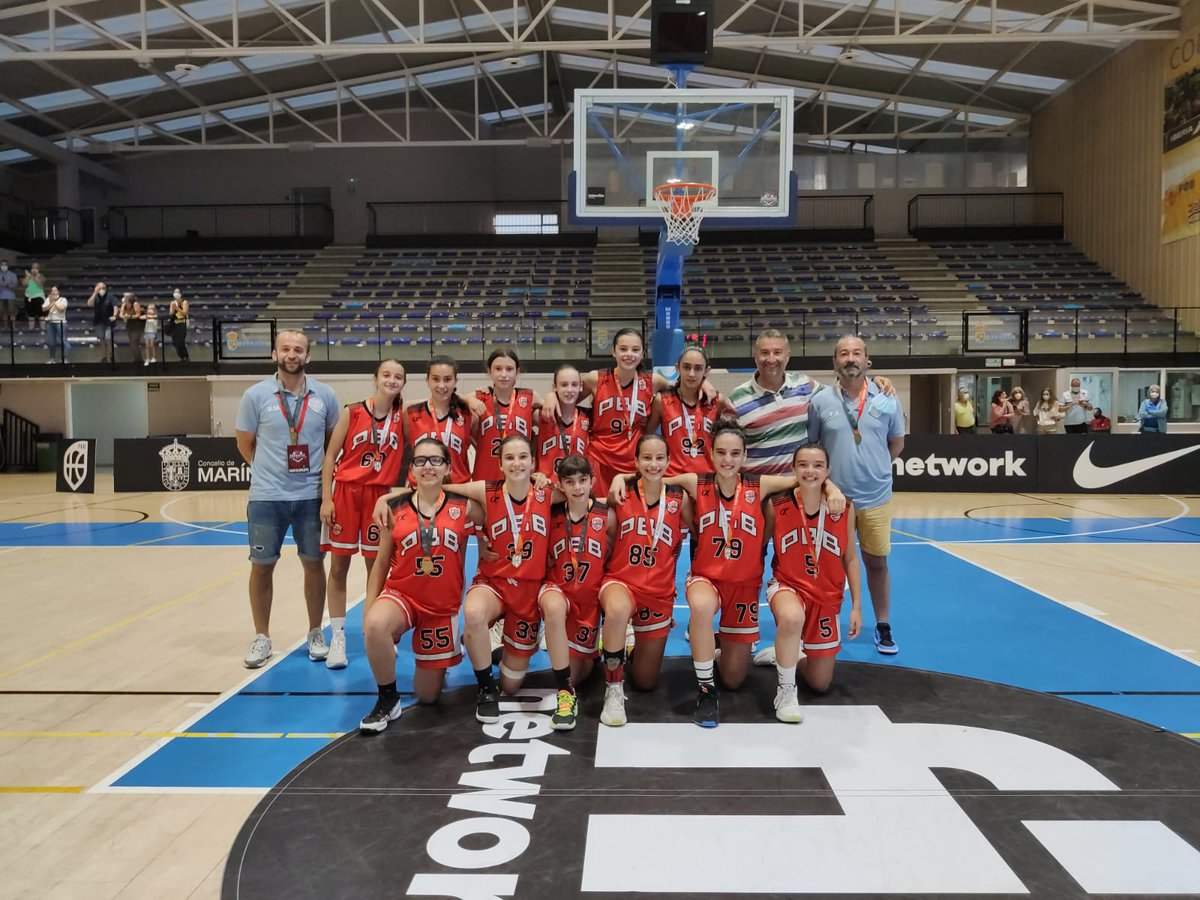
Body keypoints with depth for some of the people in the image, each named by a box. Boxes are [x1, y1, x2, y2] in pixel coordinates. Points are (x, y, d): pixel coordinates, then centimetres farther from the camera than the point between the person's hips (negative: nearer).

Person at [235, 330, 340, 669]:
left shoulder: (325, 395, -1)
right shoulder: (256, 395, -4)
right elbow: (245, 444, 5)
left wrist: (323, 473, 5)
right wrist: (270, 471, 6)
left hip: (311, 495, 1)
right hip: (266, 497, -1)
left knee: (314, 563, 8)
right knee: (262, 565, 7)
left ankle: (315, 634, 23)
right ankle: (261, 637, 22)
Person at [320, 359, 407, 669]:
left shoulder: (403, 417, 2)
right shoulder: (353, 412, -4)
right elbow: (331, 456, -2)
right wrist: (326, 498, -7)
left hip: (381, 495, 2)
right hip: (345, 492, -2)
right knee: (338, 566, 3)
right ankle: (337, 637, 13)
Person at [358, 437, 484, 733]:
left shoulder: (464, 507, -6)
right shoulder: (394, 509, -4)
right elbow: (382, 564, 2)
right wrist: (368, 608, -3)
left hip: (443, 605, 0)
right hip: (401, 594, 0)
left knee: (428, 695, 8)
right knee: (374, 626, -37)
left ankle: (442, 658, 44)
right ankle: (387, 700, -11)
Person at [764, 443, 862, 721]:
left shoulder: (844, 508, -10)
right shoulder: (777, 506, -14)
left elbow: (850, 559, 0)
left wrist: (856, 606, 1)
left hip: (828, 596, 3)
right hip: (787, 585, -3)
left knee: (820, 684, 11)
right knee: (792, 617, -42)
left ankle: (788, 657, 45)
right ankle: (785, 692, -18)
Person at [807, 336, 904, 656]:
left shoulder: (887, 400, -1)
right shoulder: (821, 401, -4)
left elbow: (896, 443, 10)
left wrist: (873, 468, 4)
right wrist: (823, 477, -2)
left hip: (876, 497, 1)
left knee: (877, 562, 11)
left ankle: (883, 626, 26)